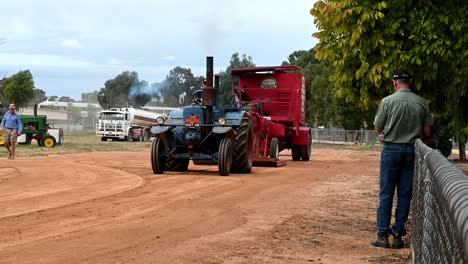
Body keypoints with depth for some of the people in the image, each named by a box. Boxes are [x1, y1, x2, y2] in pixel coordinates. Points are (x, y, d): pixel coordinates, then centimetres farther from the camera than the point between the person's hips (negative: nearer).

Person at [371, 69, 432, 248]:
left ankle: (383, 235, 2)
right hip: (411, 150, 2)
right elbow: (427, 132, 2)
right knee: (405, 194, 8)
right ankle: (398, 235, 11)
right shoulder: (421, 103, 0)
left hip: (391, 149, -2)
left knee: (386, 193, 3)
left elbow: (378, 128, -1)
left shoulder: (388, 101, -7)